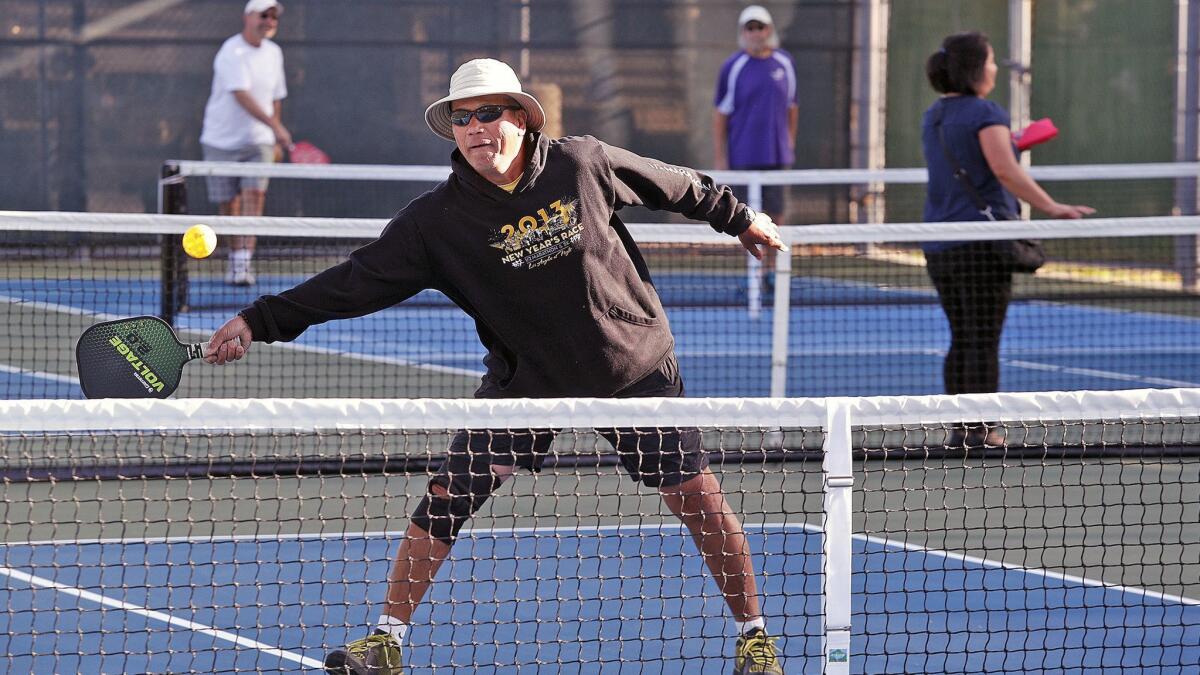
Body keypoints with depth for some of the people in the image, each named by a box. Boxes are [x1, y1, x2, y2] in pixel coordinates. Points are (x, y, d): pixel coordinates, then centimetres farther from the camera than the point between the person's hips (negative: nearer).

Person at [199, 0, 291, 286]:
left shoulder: (273, 53, 8)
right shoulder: (232, 53, -16)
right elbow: (242, 95, -29)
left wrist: (276, 139, 17)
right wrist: (274, 125, -38)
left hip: (259, 142, 4)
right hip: (222, 141, -4)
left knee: (254, 196, -15)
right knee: (228, 206, 4)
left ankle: (243, 264, -22)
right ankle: (235, 258, 25)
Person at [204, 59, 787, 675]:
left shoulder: (581, 163, -11)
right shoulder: (437, 220, -14)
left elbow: (672, 184, 6)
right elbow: (358, 280, -13)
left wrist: (738, 217, 19)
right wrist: (261, 320, -19)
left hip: (636, 365, 0)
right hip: (523, 381, 0)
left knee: (698, 497, -2)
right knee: (444, 501, -8)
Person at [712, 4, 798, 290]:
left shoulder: (784, 63, 6)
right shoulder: (733, 67, -3)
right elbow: (720, 113, -1)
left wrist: (791, 142, 12)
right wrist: (719, 157, -5)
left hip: (778, 155, 3)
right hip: (744, 156, -3)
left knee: (777, 213, 4)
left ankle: (770, 267, 17)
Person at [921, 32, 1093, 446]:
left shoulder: (933, 117, 14)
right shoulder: (985, 113, -11)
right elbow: (1005, 171, -22)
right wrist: (1051, 207, -27)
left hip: (938, 247, 7)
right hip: (981, 240, -7)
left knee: (961, 339, 13)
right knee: (983, 341, -3)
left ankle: (960, 428, 12)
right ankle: (980, 431, -4)